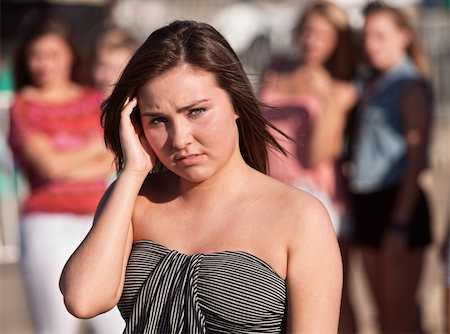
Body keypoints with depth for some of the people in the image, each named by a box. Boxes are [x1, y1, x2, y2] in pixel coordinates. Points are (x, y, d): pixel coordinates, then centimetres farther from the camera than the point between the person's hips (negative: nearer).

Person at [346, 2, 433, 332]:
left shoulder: (410, 87, -9)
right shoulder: (371, 85, 15)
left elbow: (416, 158, -14)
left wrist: (400, 222, -18)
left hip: (399, 202, -8)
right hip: (367, 202, 8)